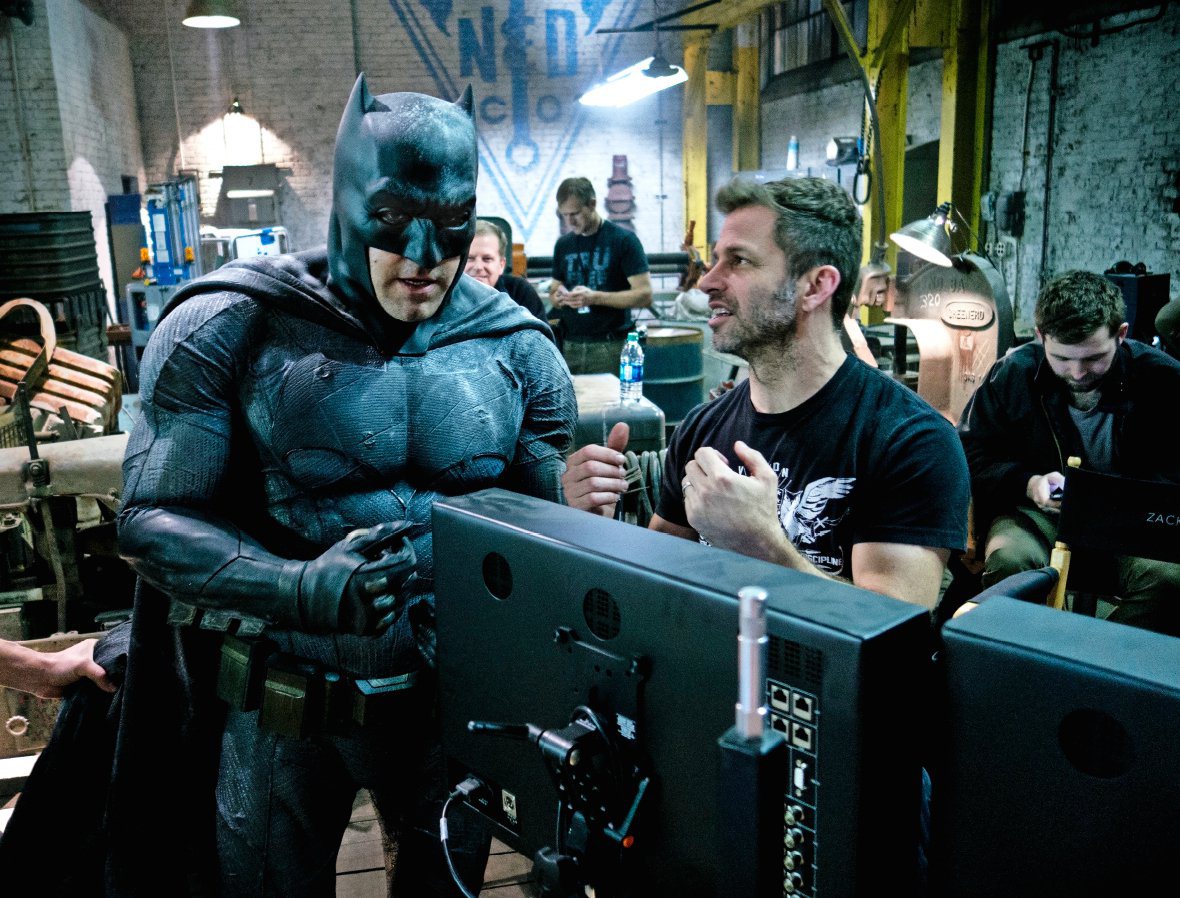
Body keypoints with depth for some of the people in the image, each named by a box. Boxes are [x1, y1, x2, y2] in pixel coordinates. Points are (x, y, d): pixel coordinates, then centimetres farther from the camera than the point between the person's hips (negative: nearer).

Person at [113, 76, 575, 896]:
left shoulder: (519, 352, -4)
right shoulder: (231, 329, -12)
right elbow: (155, 518, -14)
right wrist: (303, 587, -30)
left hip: (453, 701, 2)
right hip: (280, 704, -1)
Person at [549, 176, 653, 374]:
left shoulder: (624, 240, -3)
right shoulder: (563, 244, 13)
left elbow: (644, 295, -9)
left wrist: (594, 297, -18)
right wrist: (558, 297, -3)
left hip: (609, 348, -4)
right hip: (569, 346, 4)